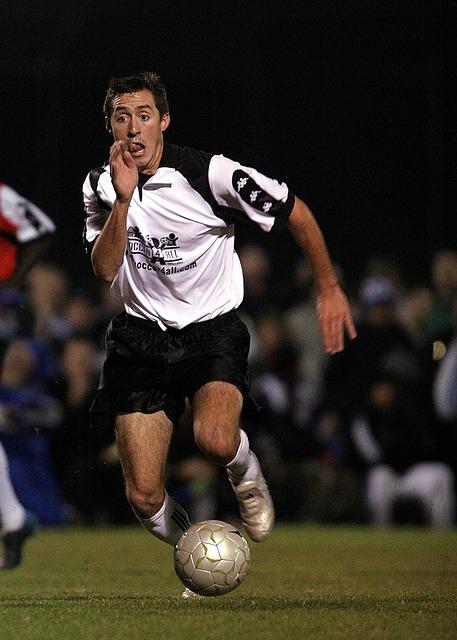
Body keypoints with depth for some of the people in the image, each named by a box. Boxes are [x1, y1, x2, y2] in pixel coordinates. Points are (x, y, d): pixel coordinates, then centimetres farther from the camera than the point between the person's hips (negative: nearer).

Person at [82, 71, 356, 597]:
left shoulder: (209, 174, -13)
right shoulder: (100, 186, 0)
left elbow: (296, 213, -3)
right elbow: (104, 269, -12)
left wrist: (328, 287, 0)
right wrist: (123, 200, -23)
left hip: (213, 329, -3)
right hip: (141, 335, 3)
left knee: (214, 439, -34)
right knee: (144, 498, -7)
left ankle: (245, 473, 5)